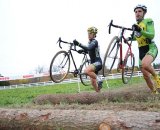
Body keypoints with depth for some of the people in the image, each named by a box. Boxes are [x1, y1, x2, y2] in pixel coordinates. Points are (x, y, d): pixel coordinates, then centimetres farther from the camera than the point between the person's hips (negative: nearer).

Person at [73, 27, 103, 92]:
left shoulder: (94, 42, -15)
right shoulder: (90, 42, 12)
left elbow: (89, 48, -33)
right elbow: (88, 49, 28)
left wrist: (78, 44, -41)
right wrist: (82, 50, 7)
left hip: (98, 62, -9)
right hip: (93, 63, 9)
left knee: (87, 70, -35)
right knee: (93, 82, 9)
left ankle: (98, 79, -16)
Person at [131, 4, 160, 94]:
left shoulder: (148, 21, -6)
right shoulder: (135, 25, 13)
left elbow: (151, 35, -21)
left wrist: (140, 30, -35)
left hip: (151, 48, -7)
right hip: (141, 51, 7)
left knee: (145, 64, -38)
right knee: (146, 75, 4)